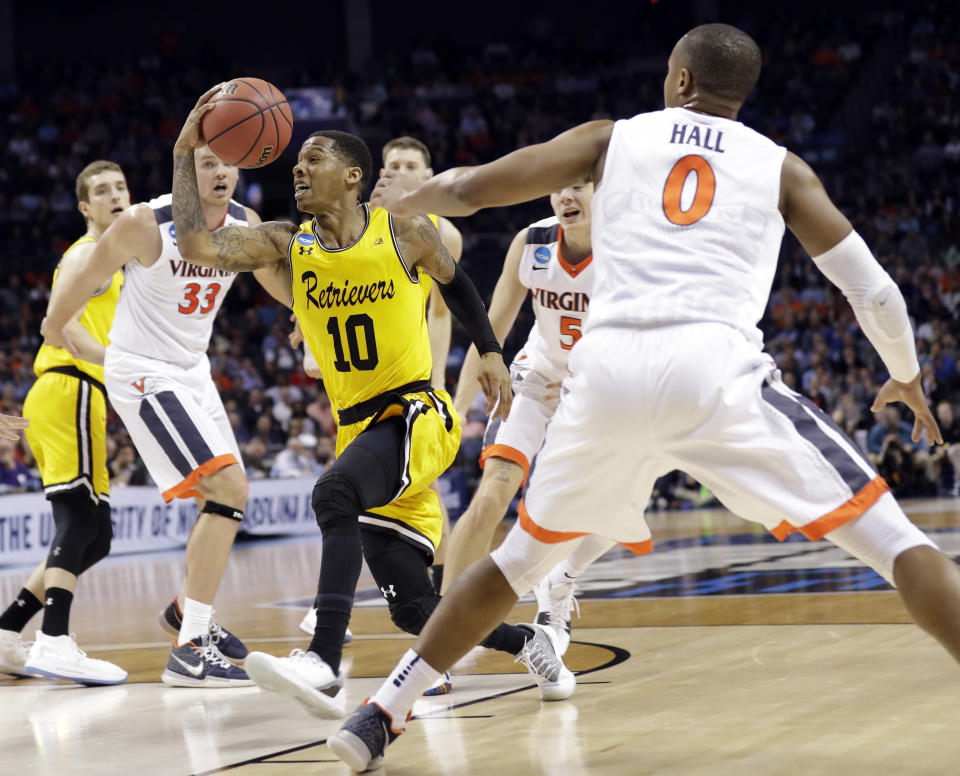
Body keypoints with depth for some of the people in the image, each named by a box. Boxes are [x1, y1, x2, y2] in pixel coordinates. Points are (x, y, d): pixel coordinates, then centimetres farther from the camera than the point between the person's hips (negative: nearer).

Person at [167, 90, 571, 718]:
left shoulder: (406, 233, -2)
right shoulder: (288, 246, 3)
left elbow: (455, 281, 18)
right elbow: (198, 246, -10)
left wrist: (490, 352, 12)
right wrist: (185, 153, -12)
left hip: (418, 413, -5)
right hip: (358, 426, 5)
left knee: (335, 494, -35)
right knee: (415, 608, 3)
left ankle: (325, 666, -43)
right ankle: (527, 642, 31)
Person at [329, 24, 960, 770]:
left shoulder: (613, 138, 23)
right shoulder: (781, 166, 20)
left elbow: (470, 188, 23)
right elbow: (874, 291, 18)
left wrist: (406, 198, 46)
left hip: (608, 370, 2)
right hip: (716, 370, -2)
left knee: (524, 554, 26)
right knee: (890, 538, 2)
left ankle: (380, 715, 27)